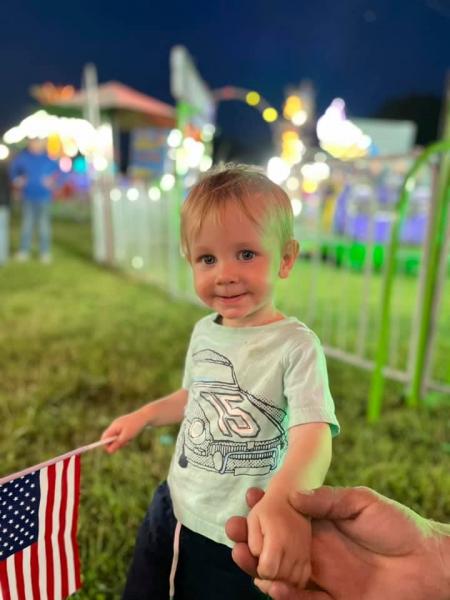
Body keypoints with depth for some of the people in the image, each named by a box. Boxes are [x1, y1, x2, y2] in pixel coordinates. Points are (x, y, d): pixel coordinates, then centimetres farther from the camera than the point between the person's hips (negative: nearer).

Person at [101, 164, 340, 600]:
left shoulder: (295, 346, -23)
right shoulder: (203, 332, -3)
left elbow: (313, 435, -34)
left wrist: (283, 500, -51)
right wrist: (144, 415, 12)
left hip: (237, 546, -5)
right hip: (170, 515, 6)